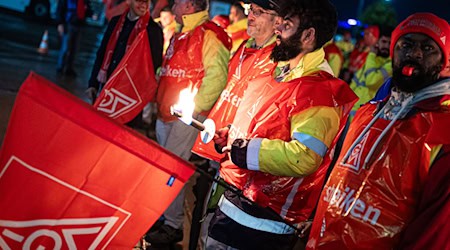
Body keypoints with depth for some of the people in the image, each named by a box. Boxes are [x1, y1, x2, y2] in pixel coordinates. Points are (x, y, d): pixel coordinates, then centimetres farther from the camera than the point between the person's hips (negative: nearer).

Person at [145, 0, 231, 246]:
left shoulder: (209, 35, -13)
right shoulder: (182, 35, 17)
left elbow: (216, 76, -21)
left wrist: (195, 107, -22)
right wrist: (158, 101, 21)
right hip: (165, 114, 9)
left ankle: (174, 225, 1)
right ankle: (159, 214, 29)